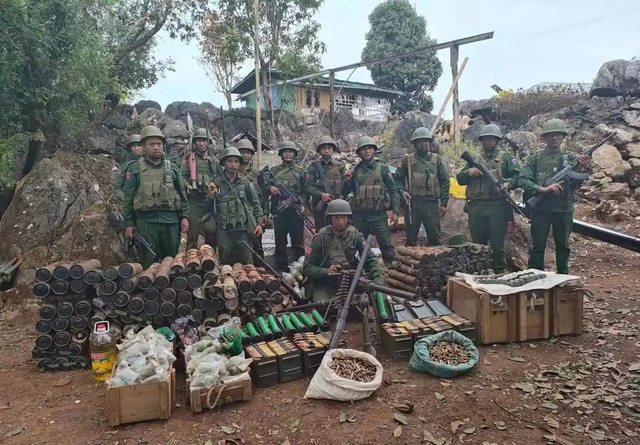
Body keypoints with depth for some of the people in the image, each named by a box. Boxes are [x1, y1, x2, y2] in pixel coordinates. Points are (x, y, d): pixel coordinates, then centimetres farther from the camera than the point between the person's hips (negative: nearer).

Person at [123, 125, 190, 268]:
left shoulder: (172, 167, 10)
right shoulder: (135, 168, 4)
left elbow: (182, 193, 11)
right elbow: (128, 197, 4)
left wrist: (185, 216, 2)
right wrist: (129, 223, 0)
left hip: (171, 220, 2)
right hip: (146, 221, -2)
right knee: (148, 263, 4)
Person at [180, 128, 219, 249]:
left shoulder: (214, 161, 18)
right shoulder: (189, 159, 6)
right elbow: (181, 176, -3)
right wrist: (187, 185, -21)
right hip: (194, 201, -3)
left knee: (212, 232, 8)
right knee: (193, 232, -3)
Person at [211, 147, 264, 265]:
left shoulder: (245, 183, 6)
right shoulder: (217, 183, 4)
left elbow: (256, 204, 9)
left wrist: (259, 223, 2)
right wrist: (211, 197, -9)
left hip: (243, 229, 0)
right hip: (224, 230, 0)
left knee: (246, 262, 4)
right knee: (226, 262, 8)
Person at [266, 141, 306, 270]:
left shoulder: (300, 172, 11)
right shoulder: (274, 170, 11)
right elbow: (265, 188, 10)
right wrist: (270, 188, -13)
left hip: (296, 211, 0)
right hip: (279, 212, 1)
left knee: (298, 240, 4)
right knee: (280, 241, 6)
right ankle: (281, 267, 15)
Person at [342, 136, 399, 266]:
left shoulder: (382, 168, 4)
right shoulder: (355, 171, 9)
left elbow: (393, 190, 1)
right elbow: (344, 193, 12)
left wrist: (395, 211, -8)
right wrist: (347, 181, -8)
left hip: (378, 214, -3)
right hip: (359, 215, 3)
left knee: (386, 244, -8)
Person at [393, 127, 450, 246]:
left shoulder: (436, 159, 10)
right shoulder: (407, 160, 7)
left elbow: (445, 181, 9)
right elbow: (397, 179, 8)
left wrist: (444, 203, 2)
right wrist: (402, 191, -12)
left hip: (431, 204, 1)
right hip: (412, 203, 0)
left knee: (435, 238, 4)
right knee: (410, 238, 7)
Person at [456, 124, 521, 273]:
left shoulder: (506, 157, 10)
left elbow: (518, 176, 0)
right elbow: (460, 179, 18)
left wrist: (508, 183, -20)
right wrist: (468, 172, -3)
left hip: (498, 206, -3)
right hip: (476, 207, 4)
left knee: (497, 243, -2)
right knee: (478, 243, 9)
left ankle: (500, 271, 10)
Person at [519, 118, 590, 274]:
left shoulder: (570, 159, 8)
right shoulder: (534, 159, 4)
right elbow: (522, 180, -8)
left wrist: (582, 169, -24)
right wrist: (543, 189, -22)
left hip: (564, 209, 2)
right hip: (540, 208, -2)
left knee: (563, 246, 11)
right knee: (538, 246, 0)